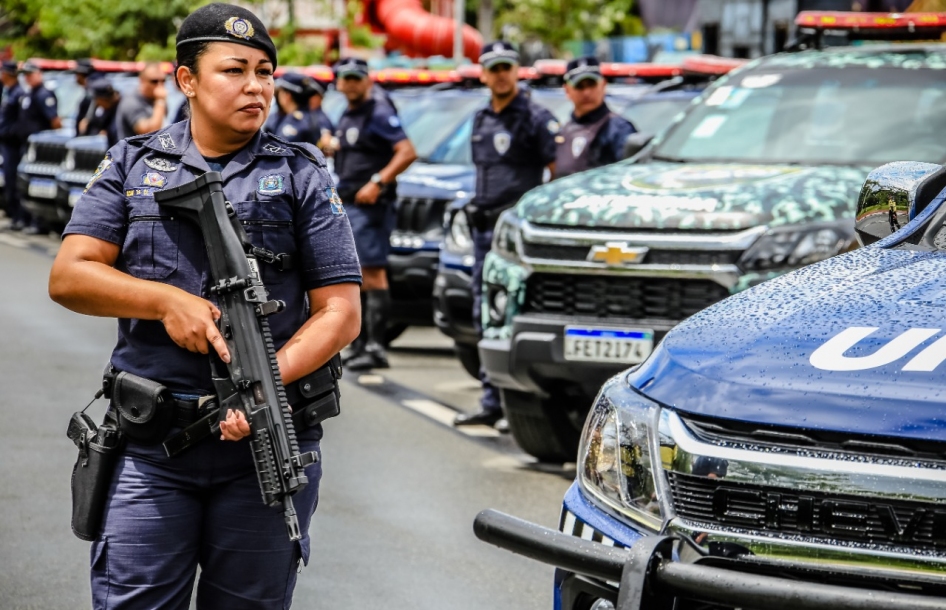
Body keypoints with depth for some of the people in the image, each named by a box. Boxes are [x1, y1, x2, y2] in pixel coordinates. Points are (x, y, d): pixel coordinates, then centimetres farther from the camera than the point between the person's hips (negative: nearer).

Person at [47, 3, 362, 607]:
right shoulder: (132, 166, 9)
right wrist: (168, 301, -15)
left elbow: (340, 312, -1)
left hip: (267, 444, 0)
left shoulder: (303, 177, 5)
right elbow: (68, 277, 0)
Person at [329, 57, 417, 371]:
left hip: (370, 205, -10)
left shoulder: (379, 114, -8)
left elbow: (407, 152, -19)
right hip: (346, 205, 10)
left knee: (372, 273, -12)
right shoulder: (346, 118, 20)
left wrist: (377, 183, -23)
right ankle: (360, 344, 16)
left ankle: (375, 346, -14)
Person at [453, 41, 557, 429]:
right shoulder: (481, 120, 16)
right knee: (486, 317, 9)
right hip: (483, 229, 8)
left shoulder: (536, 119, -6)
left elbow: (559, 172, -8)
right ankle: (492, 404, 15)